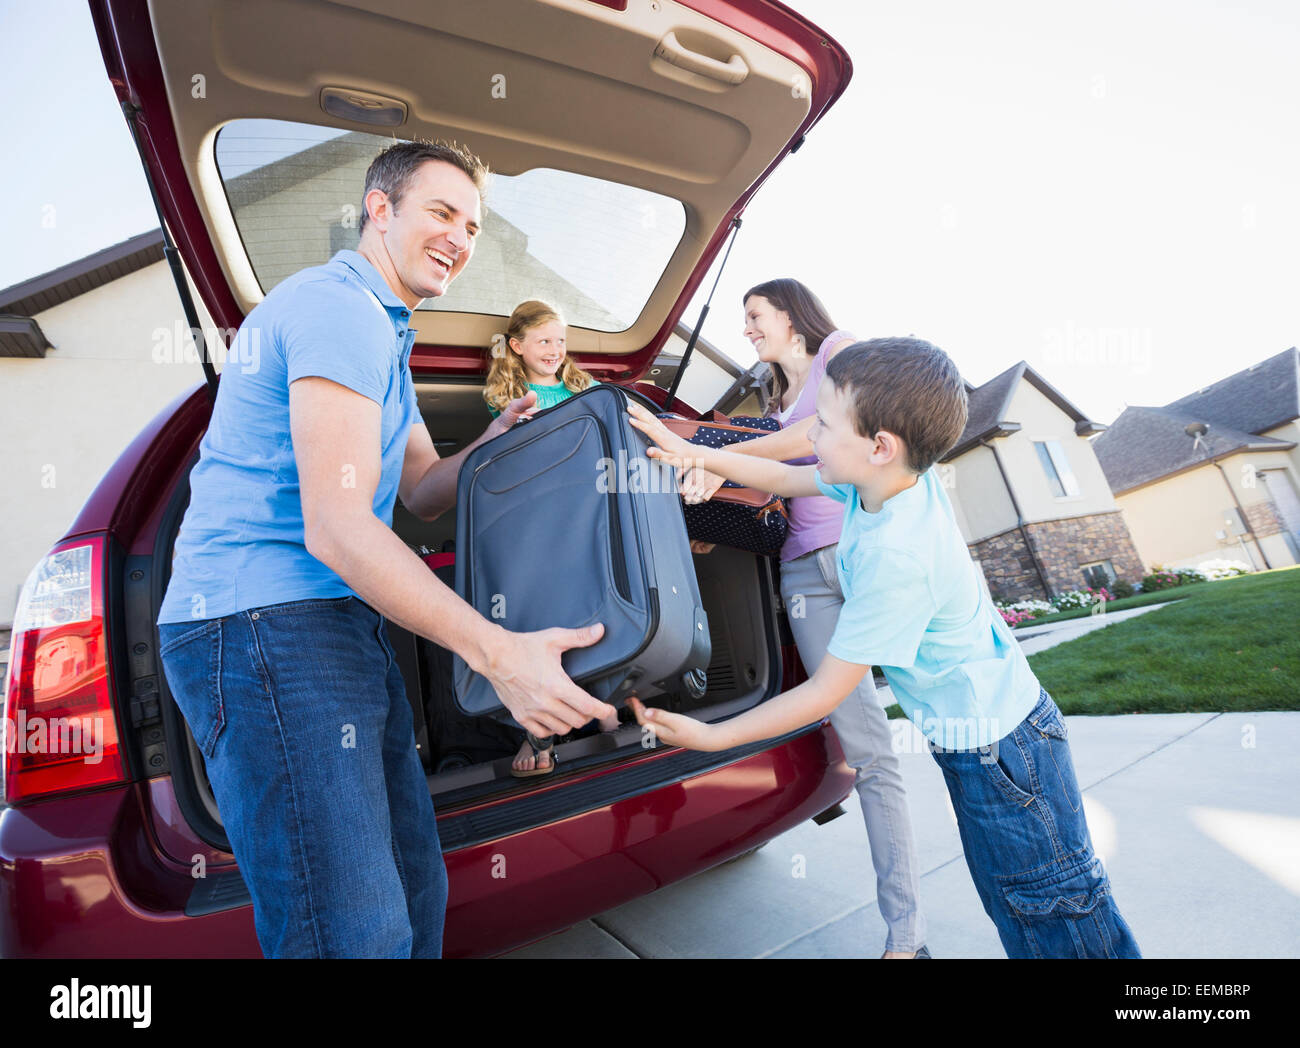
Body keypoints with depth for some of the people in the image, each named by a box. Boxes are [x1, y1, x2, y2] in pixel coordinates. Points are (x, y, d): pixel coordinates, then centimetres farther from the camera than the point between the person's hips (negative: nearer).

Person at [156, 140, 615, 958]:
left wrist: (490, 447, 0)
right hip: (265, 625, -10)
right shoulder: (342, 307, -11)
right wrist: (497, 652, -26)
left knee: (412, 887, 16)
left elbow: (423, 492, 21)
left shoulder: (385, 333, 23)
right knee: (357, 935, -7)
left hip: (342, 627, 10)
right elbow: (334, 528, -22)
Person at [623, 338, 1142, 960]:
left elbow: (825, 691, -27)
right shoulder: (896, 476, -12)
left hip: (995, 745, -9)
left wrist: (710, 737, -21)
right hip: (991, 718, 9)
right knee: (1008, 902, 25)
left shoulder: (897, 556, -35)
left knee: (1057, 915, 14)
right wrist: (690, 452, -2)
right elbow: (785, 477, 5)